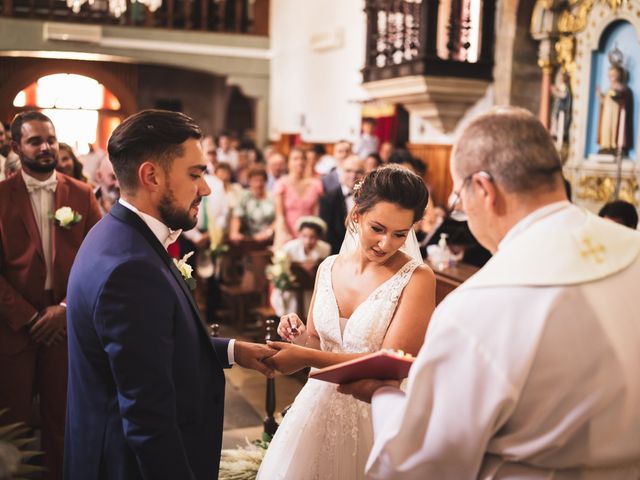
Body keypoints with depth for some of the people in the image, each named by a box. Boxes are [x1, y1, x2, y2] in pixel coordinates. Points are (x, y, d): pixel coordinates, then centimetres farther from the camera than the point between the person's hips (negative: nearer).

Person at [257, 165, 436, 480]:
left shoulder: (416, 279, -15)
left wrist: (307, 357, -25)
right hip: (319, 407, 5)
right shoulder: (328, 268, 1)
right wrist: (297, 337, -12)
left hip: (376, 417, -4)